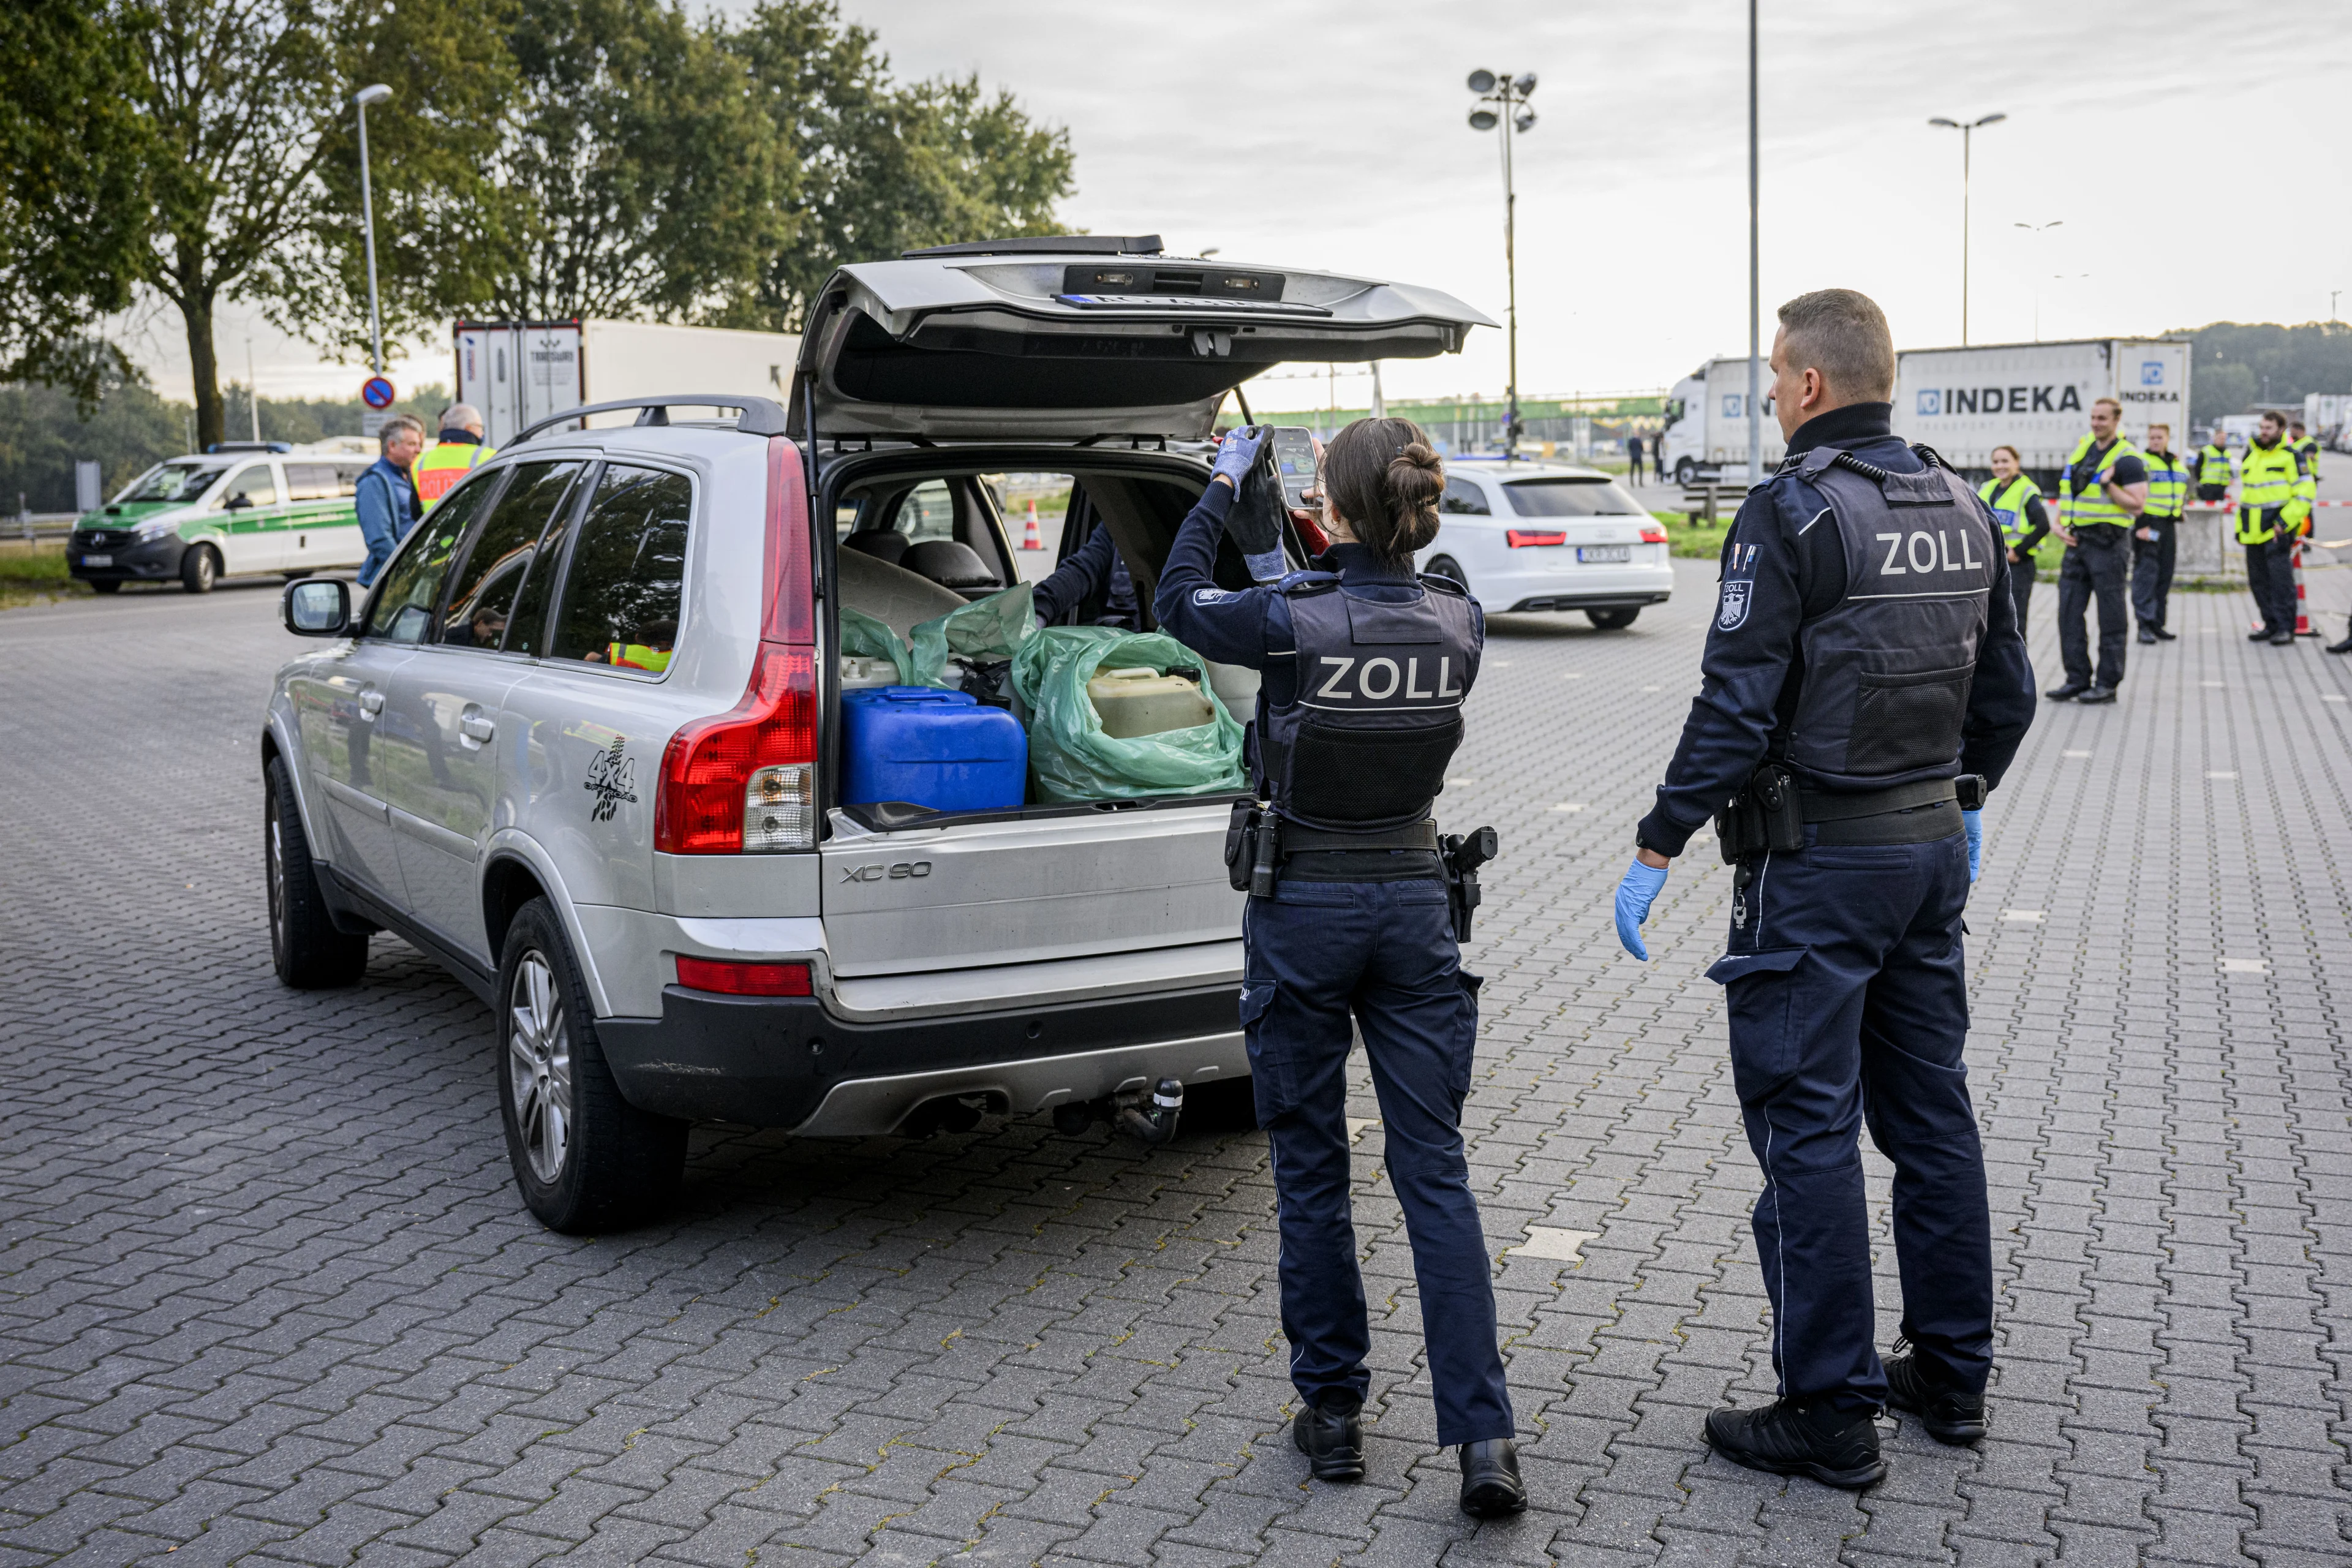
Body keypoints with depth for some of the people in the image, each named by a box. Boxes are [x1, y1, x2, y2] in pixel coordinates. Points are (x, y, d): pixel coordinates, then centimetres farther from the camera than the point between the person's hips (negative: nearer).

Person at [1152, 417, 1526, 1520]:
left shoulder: (1290, 619, -17)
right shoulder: (1458, 623, -5)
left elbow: (1178, 601, 4)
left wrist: (1224, 486, 14)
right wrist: (1317, 560, 20)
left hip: (1301, 912, -3)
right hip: (1413, 905, 3)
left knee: (1310, 1169, 11)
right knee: (1434, 1168, 5)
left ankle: (1332, 1412, 21)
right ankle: (1483, 1438, 1)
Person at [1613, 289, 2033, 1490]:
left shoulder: (1792, 511, -15)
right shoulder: (1960, 507, 9)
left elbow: (1738, 706, -20)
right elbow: (2006, 691, 16)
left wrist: (1656, 847, -15)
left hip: (1818, 858, -8)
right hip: (1934, 840, 8)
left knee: (1808, 1127, -1)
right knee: (1929, 1110, 16)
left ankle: (1830, 1415, 7)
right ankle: (1949, 1377, 28)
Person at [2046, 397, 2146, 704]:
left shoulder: (2127, 459, -8)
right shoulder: (2081, 447, 13)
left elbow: (2137, 505, -11)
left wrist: (2107, 485, -20)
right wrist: (2060, 524, 6)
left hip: (2106, 544, -7)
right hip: (2076, 542, 7)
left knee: (2111, 617, 0)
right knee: (2069, 612, 6)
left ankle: (2107, 684, 4)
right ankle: (2077, 679, 13)